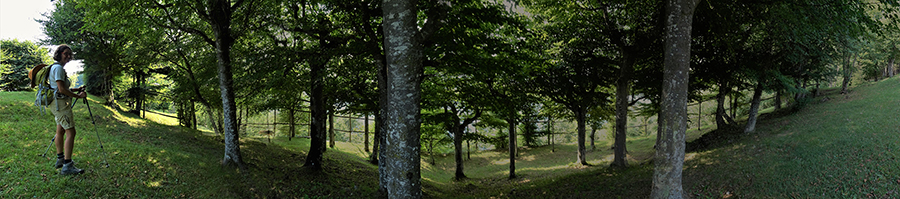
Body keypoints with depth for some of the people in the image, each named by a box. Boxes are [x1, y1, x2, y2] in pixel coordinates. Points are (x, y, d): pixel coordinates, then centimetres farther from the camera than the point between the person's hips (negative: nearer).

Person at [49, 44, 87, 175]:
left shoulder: (58, 67, 17)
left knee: (61, 131, 19)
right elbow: (61, 89, -21)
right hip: (60, 103, -11)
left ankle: (60, 159, 30)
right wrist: (78, 96, -13)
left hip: (57, 104, 11)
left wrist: (76, 89, 13)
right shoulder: (58, 68, -15)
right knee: (70, 132, -13)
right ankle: (67, 166, -17)